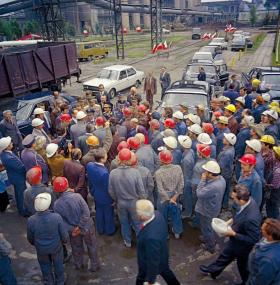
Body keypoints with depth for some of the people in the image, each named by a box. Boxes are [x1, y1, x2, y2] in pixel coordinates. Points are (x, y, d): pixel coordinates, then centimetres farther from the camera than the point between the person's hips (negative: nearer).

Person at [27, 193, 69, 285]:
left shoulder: (31, 220, -25)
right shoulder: (57, 217, -30)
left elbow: (30, 238, -7)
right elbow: (64, 235, -18)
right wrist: (65, 240, 5)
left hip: (41, 249, 1)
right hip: (56, 247, 0)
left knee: (46, 267, 27)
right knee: (58, 265, 26)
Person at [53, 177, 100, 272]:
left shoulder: (56, 204, -20)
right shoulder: (77, 196, -29)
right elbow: (86, 213, -28)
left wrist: (72, 229, -9)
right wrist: (79, 226, -19)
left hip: (72, 230, 2)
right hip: (86, 226, -2)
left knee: (76, 247, 29)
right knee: (91, 246, 23)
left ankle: (78, 264, 51)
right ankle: (94, 265, 40)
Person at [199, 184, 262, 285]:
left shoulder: (251, 219, -45)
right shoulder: (249, 200, -20)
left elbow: (253, 240, -31)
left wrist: (233, 234, -26)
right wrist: (233, 220, -8)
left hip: (242, 246, -7)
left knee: (243, 266, 25)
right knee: (225, 255, 31)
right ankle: (213, 270, 57)